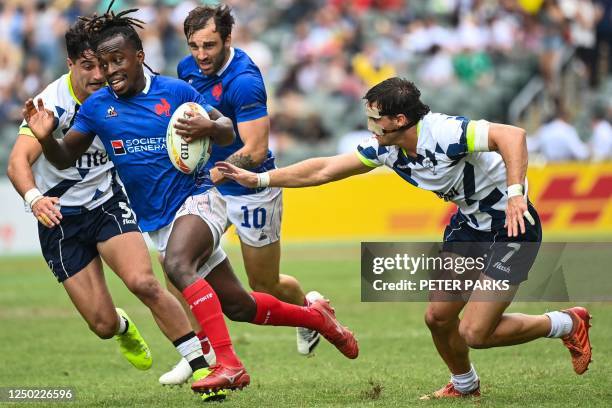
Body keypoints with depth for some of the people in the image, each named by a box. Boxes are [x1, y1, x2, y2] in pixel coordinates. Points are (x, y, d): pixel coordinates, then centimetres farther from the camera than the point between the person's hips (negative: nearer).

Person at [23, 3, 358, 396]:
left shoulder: (175, 91, -6)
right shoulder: (96, 107, 1)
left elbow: (228, 131, 3)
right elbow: (66, 158, 5)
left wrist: (209, 127, -20)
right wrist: (45, 137, -16)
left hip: (196, 199, -4)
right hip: (158, 222, 4)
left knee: (176, 263, -35)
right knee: (238, 306, 5)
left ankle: (228, 364, -39)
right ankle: (315, 316, 31)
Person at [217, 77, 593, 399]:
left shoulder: (444, 133, -30)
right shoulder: (386, 149, -4)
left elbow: (512, 135, -40)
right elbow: (324, 170, 4)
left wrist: (515, 194, -48)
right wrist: (258, 179, 4)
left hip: (512, 226, -8)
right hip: (469, 222, 8)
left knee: (474, 333, -10)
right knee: (438, 316, 7)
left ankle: (567, 324, 12)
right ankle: (464, 385, 36)